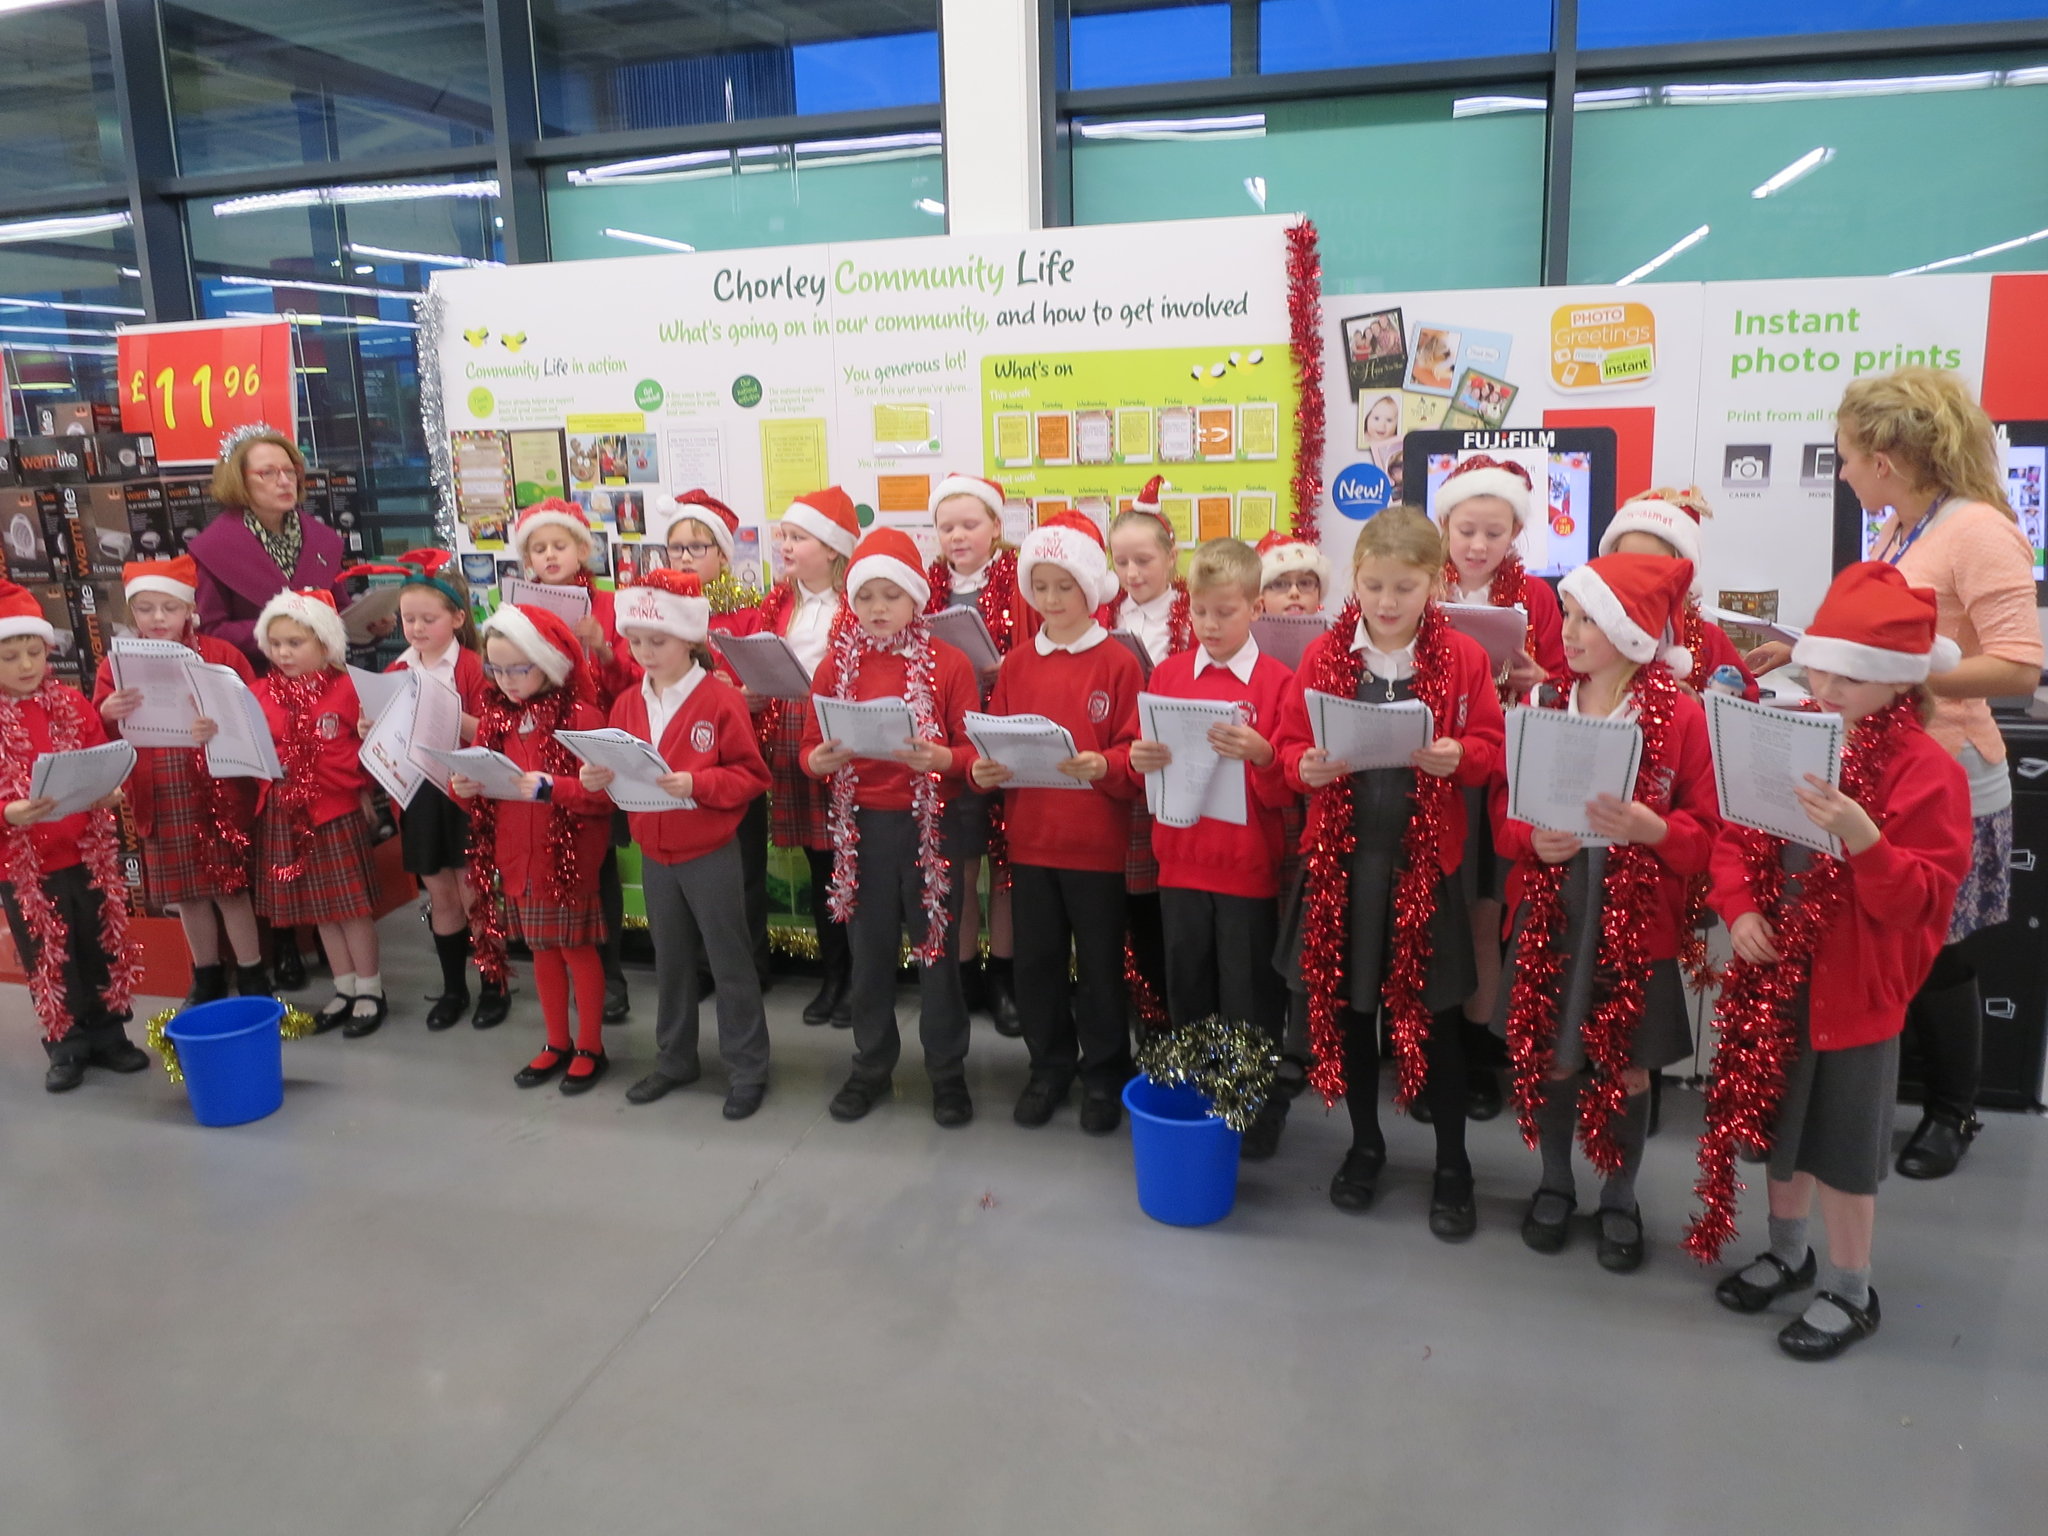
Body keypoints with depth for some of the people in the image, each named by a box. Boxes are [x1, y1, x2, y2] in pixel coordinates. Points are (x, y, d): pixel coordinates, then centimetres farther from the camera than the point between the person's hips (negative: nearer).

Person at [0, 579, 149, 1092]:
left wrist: (109, 787, -14)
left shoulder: (71, 703, 2)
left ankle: (109, 1034, 27)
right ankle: (66, 1046, 23)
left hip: (88, 850, 3)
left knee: (103, 945, 13)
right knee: (46, 957, 9)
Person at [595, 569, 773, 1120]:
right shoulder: (628, 703, 4)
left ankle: (748, 1067, 17)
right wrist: (598, 778, -12)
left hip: (711, 853, -6)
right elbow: (620, 773, 10)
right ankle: (674, 1060, 33)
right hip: (654, 855, 6)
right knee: (670, 960, 18)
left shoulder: (721, 698, -14)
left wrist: (698, 784, -27)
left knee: (729, 961, 5)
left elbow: (751, 775, -14)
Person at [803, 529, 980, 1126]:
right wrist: (821, 759, -16)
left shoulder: (949, 663, -5)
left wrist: (944, 758, -27)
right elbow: (811, 747, 6)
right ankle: (871, 1066, 29)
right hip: (860, 825, 3)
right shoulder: (838, 664, 4)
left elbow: (974, 749, -7)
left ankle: (947, 1071, 22)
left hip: (930, 824, -3)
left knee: (937, 947, 7)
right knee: (869, 949, 13)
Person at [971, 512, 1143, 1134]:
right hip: (1030, 838, 4)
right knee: (1036, 959, 13)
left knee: (1100, 963, 8)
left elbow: (1139, 754, -9)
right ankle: (1049, 1067, 30)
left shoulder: (1118, 663, -6)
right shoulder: (1016, 664, 6)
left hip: (1097, 841, -4)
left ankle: (1103, 1075, 25)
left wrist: (1104, 766, -27)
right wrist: (983, 769, -12)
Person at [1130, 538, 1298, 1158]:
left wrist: (1262, 756, -26)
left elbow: (1290, 786, -7)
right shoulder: (1166, 675, 6)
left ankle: (1261, 1110, 24)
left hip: (1250, 866, -3)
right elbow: (1143, 754, 10)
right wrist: (1140, 759, -12)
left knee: (1251, 997, 7)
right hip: (1180, 861, 4)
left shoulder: (1276, 681, -5)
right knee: (1187, 991, 14)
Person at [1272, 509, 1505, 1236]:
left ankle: (1451, 1164, 25)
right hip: (1341, 853, 2)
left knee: (1435, 1013, 8)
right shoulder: (1322, 656, 1)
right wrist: (1306, 767, -19)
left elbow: (1492, 747, -1)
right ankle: (1365, 1143, 33)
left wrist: (1459, 756, -21)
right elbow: (1288, 744, 2)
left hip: (1424, 857, -2)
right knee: (1345, 1004, 12)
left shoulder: (1463, 657, -3)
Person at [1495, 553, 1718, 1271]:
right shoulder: (1544, 702, 1)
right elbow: (1504, 801, 6)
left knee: (1626, 1068, 10)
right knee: (1549, 1059, 12)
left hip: (1634, 921, -2)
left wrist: (1652, 829, -25)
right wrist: (1530, 838, -14)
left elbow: (1707, 826, -6)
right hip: (1548, 913, 2)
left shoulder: (1681, 714, -8)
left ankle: (1620, 1202, 32)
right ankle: (1555, 1185, 35)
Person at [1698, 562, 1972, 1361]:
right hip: (1773, 971, 6)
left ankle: (1850, 1292, 26)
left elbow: (1922, 897, -19)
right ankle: (1786, 1252, 40)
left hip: (1857, 985, -6)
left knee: (1841, 1142, 6)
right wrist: (1738, 908, -8)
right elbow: (1734, 836, 8)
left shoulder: (1926, 770, -15)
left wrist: (1861, 837, -35)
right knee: (1777, 1117, 19)